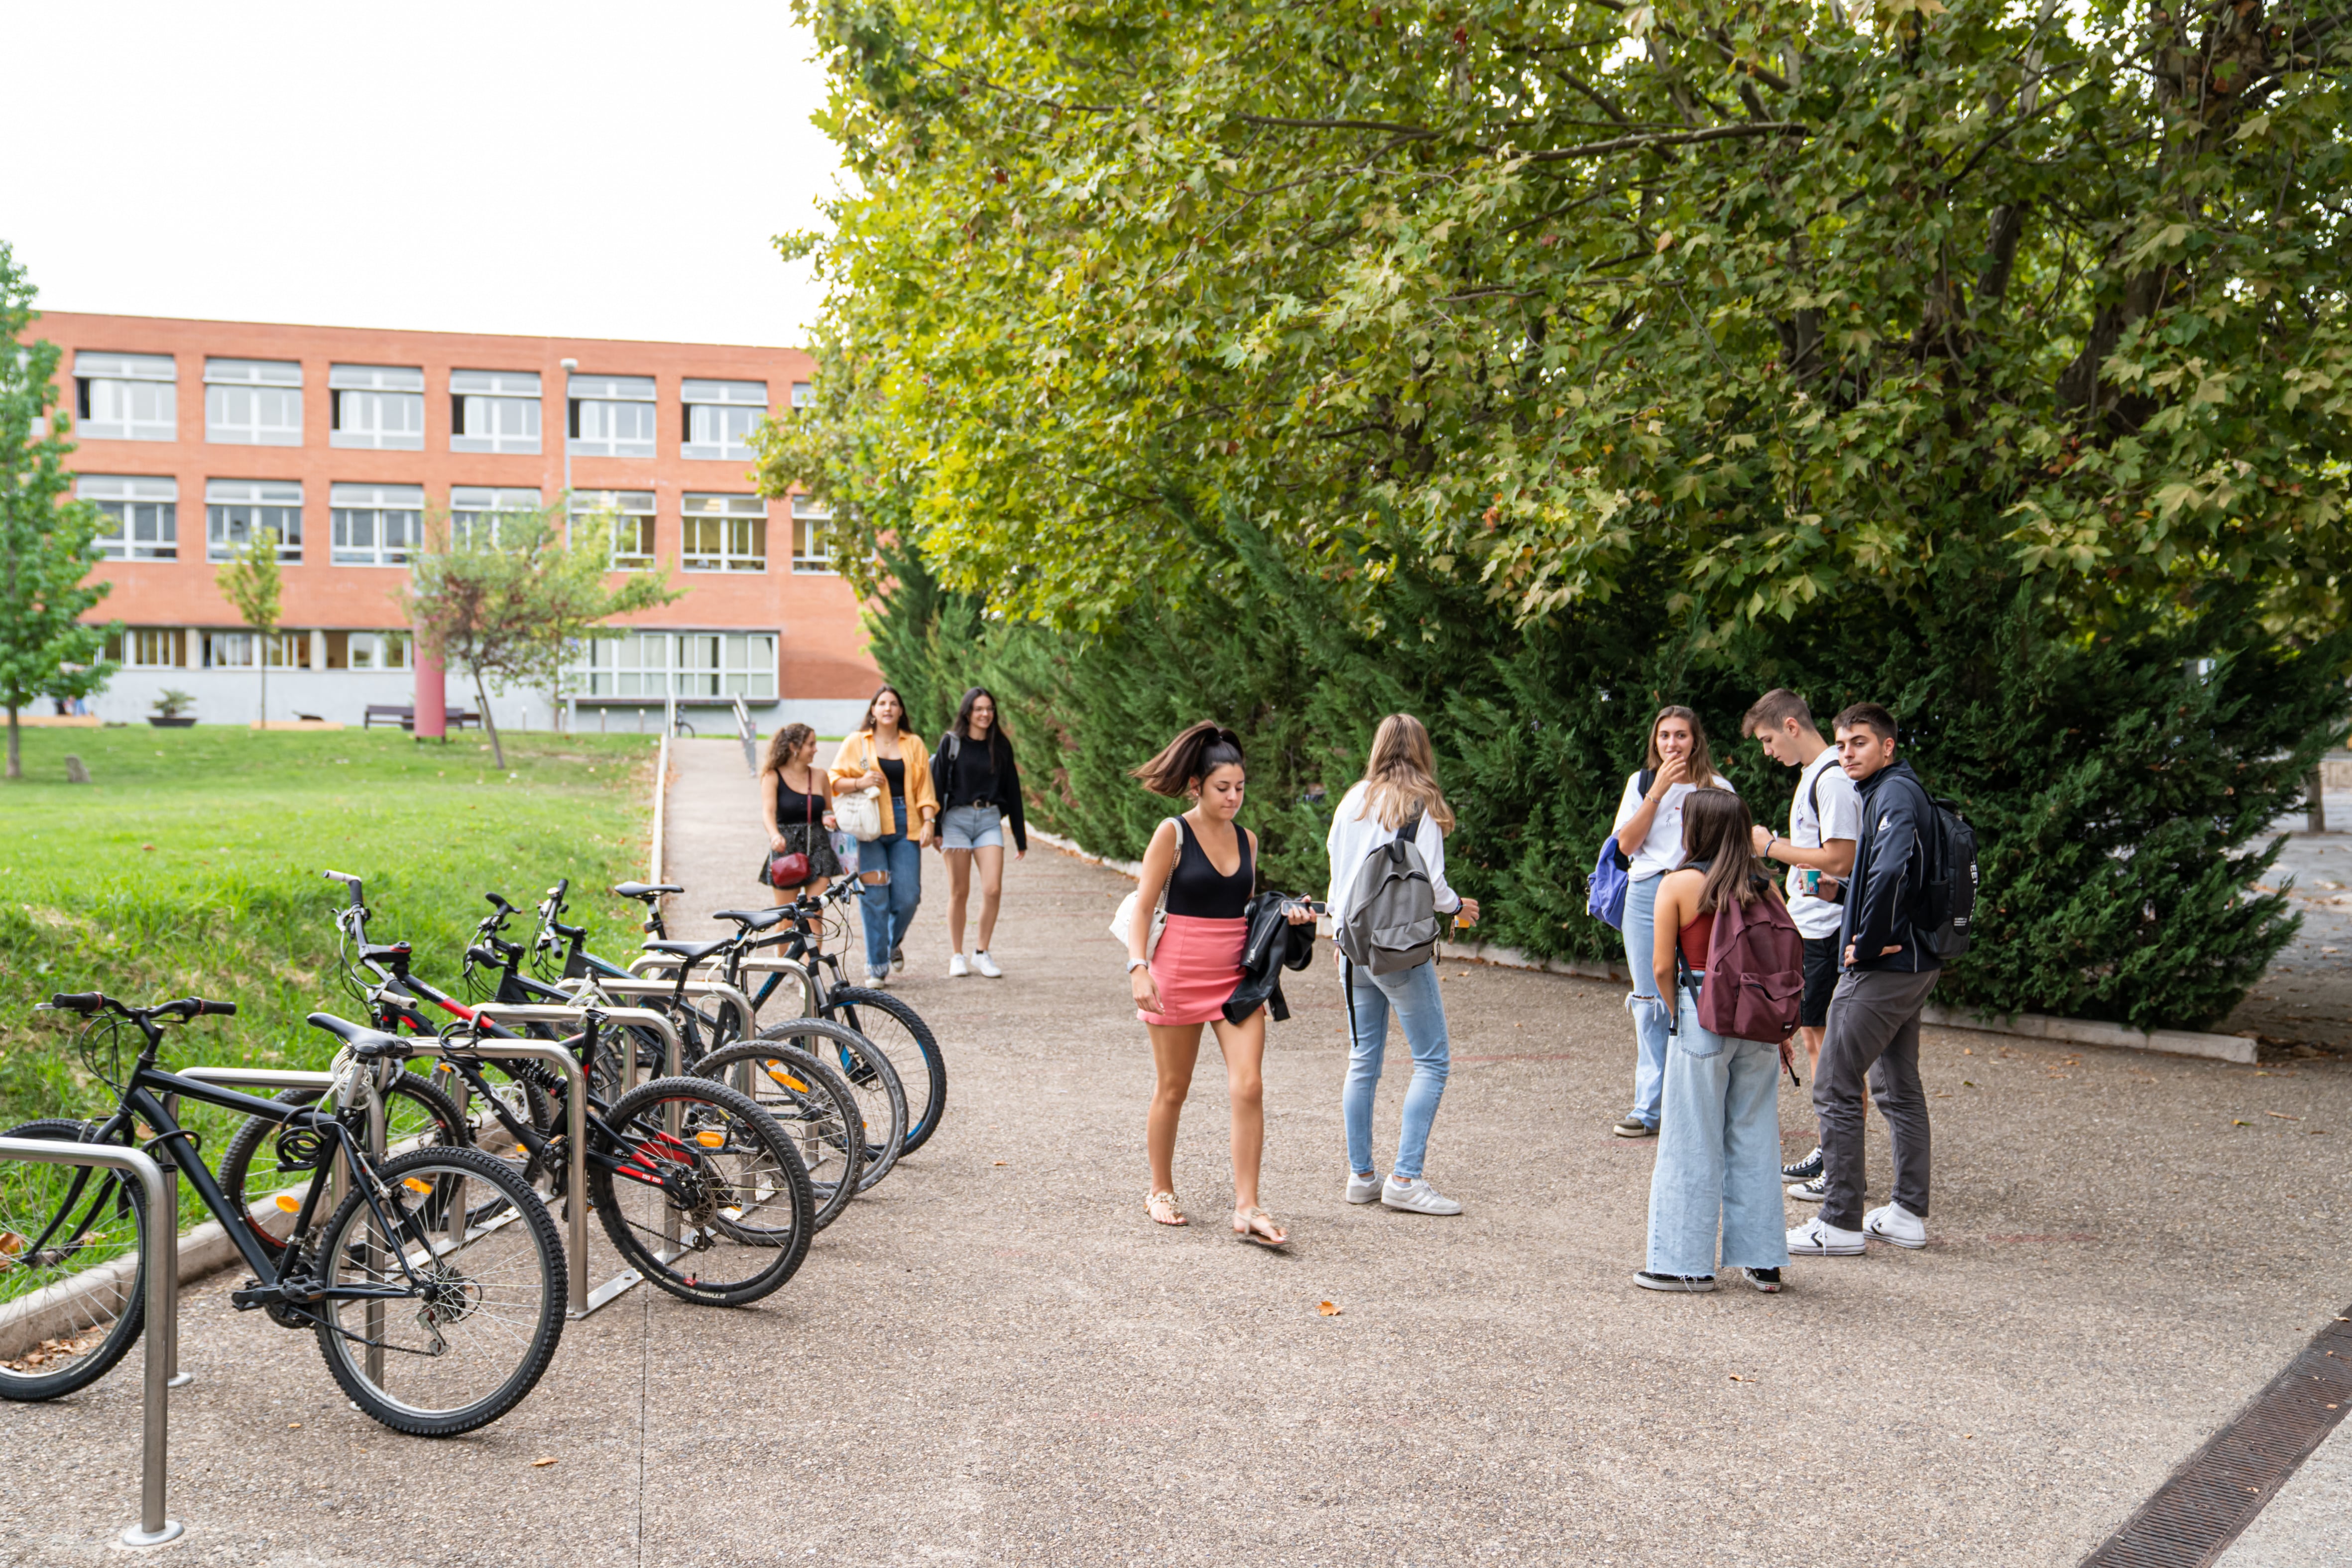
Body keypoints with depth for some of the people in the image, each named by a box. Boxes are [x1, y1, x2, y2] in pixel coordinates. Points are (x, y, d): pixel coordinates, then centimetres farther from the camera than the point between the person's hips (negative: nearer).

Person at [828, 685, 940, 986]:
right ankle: (876, 965, 3)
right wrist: (859, 782, -11)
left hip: (905, 828, 2)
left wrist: (928, 821, 0)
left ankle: (894, 943, 28)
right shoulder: (856, 743, 8)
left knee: (908, 897, -3)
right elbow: (834, 781, 8)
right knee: (874, 897, -7)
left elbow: (924, 787, 12)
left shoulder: (914, 744, 14)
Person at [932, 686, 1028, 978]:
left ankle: (982, 954, 6)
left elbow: (1012, 790, 12)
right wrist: (934, 829, -7)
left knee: (993, 890, -9)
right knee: (959, 892, 1)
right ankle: (957, 957, 13)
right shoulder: (952, 743, 1)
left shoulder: (1001, 745, 9)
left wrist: (1021, 839, 12)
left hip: (990, 821, 2)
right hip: (957, 819, -2)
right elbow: (937, 786, 1)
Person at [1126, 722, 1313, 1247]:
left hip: (1237, 974, 4)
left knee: (1249, 1086, -9)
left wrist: (1286, 915, 2)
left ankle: (1246, 1209, -5)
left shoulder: (1246, 840, 9)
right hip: (1180, 972, -4)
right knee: (1173, 1089, 8)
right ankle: (1161, 1192, 27)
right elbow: (1142, 908, -7)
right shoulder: (1173, 834, -5)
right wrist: (1139, 969, -19)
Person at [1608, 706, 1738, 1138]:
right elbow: (1626, 844, 2)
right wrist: (1658, 791, -4)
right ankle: (1649, 1108, 10)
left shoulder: (1717, 788, 7)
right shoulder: (1641, 783, 13)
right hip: (1646, 894, 3)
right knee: (1650, 1003, 4)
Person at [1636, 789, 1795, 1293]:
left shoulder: (1678, 884, -6)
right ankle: (1763, 1261, 17)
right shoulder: (1764, 885, 4)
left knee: (1694, 1142, 5)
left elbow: (1662, 968, -6)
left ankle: (1687, 1262, 11)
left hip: (1703, 1018, -4)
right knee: (1755, 1138, 12)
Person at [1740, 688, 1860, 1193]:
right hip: (1807, 927, 10)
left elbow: (1840, 858, -22)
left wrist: (1772, 847, -13)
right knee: (1812, 1037, 15)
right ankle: (1827, 1151, 24)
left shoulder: (1833, 778, -17)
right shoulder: (1812, 774, 15)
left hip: (1829, 931, -10)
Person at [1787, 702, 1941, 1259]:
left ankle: (1840, 1223, -3)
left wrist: (1868, 943, -21)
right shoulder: (1898, 792, 17)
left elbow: (1890, 871, -31)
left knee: (1835, 1087, -6)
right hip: (1913, 962, 11)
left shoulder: (1895, 793, -15)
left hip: (1883, 966, -11)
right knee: (1898, 1087, 16)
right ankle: (1909, 1213, 23)